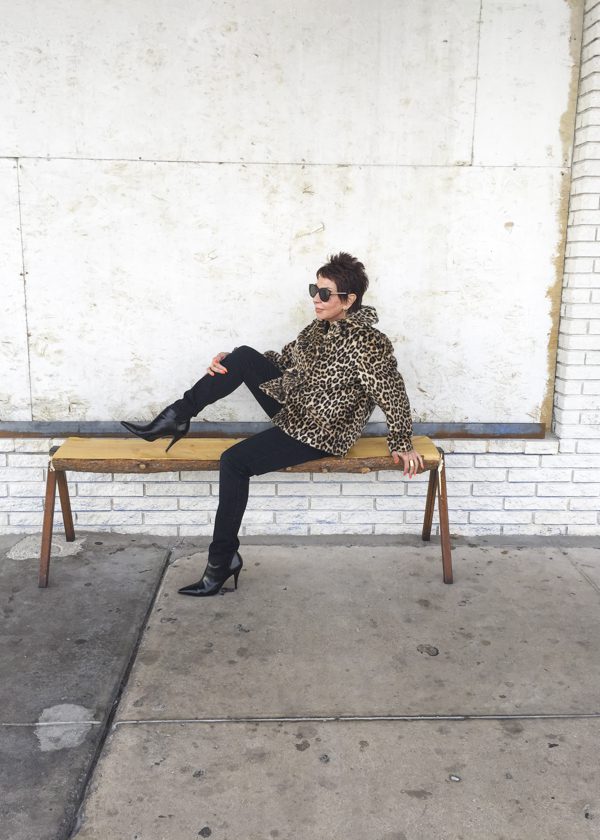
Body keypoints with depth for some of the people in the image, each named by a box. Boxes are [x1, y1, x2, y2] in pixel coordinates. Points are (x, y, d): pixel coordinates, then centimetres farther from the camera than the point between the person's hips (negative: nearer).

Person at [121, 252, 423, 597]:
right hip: (294, 409, 8)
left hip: (320, 435, -8)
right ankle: (177, 418, -4)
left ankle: (223, 560, -8)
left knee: (235, 461, -21)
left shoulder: (367, 343, -22)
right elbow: (286, 358, 15)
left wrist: (402, 444, -10)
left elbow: (393, 395, -18)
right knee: (244, 356, -10)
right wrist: (230, 362, 4)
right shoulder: (321, 328, 5)